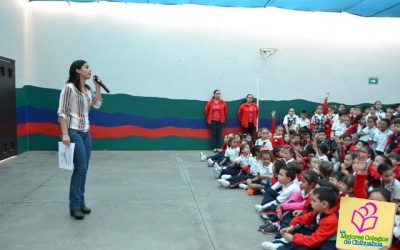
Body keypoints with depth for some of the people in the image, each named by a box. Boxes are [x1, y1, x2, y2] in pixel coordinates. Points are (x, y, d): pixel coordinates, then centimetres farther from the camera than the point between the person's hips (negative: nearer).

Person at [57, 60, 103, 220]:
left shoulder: (88, 90, 10)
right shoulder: (69, 88, -11)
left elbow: (97, 105, 10)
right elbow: (62, 112, -13)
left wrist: (97, 86, 3)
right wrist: (65, 134, -19)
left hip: (86, 133, 7)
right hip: (74, 132, -7)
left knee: (83, 169, 8)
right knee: (80, 168, -9)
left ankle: (80, 202, 17)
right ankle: (75, 206, 1)